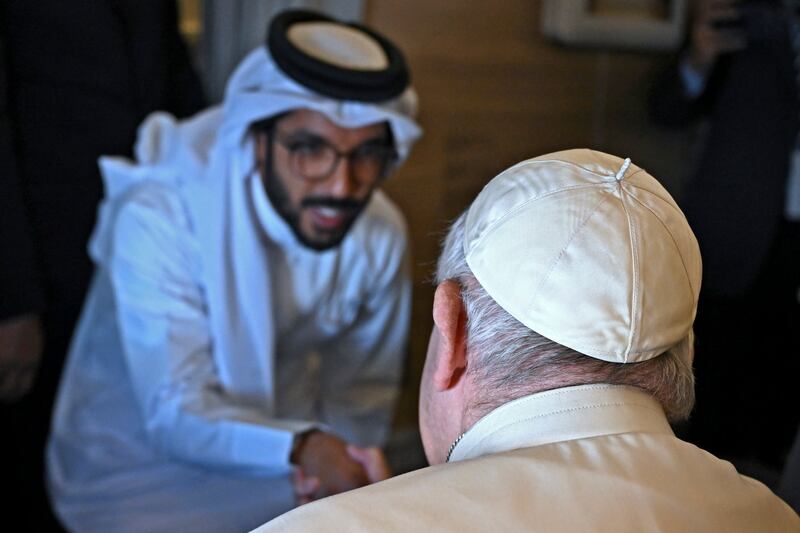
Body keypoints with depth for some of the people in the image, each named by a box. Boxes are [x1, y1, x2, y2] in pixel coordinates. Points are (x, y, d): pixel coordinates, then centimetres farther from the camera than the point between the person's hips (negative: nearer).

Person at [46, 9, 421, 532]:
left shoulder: (380, 234, -8)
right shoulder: (157, 218, -23)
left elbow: (364, 393, 3)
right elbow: (176, 415, -27)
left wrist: (334, 464, -16)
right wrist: (301, 448, -44)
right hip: (141, 468, -3)